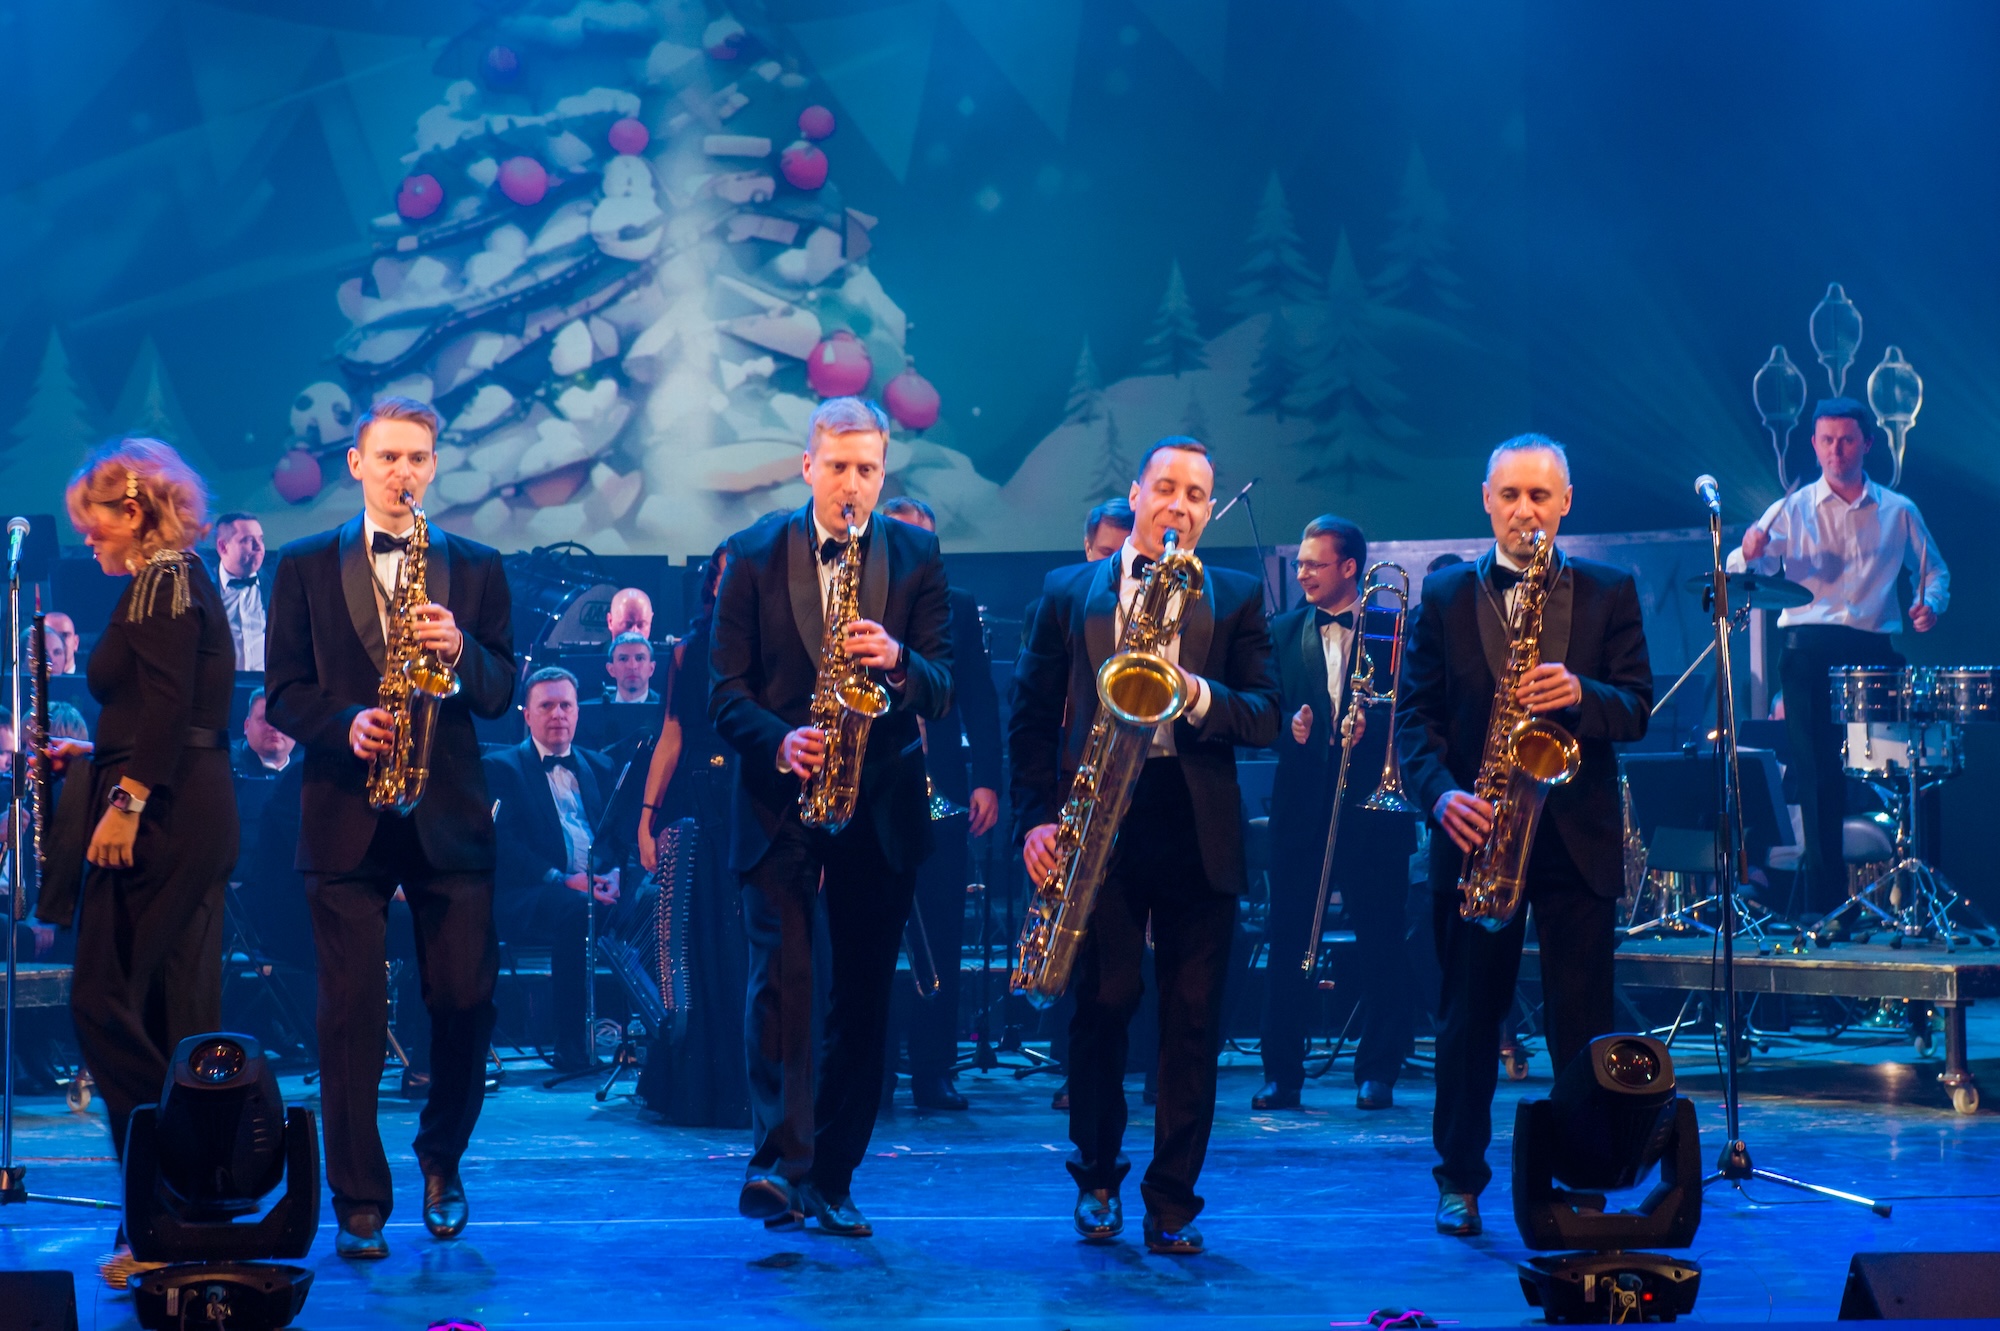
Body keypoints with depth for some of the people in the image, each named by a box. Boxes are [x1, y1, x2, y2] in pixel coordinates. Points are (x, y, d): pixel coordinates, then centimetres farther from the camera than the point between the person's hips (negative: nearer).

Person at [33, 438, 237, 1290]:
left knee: (108, 1003, -9)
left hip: (161, 818, -10)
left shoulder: (160, 582, -9)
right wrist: (98, 758, 21)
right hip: (193, 812, 10)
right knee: (179, 1015, 10)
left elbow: (168, 702, -21)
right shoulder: (183, 582, 19)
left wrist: (125, 798, -23)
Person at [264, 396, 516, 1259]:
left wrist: (461, 650, -15)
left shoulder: (476, 568, 11)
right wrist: (347, 724, -15)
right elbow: (283, 693, 3)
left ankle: (442, 1161, 25)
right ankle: (359, 1201, 6)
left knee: (466, 1005, 1)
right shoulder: (305, 566, 9)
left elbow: (502, 695, 5)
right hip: (345, 816, -1)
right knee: (351, 1015, -2)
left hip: (450, 817, 1)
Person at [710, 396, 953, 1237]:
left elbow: (941, 693, -1)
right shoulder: (754, 556, 2)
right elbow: (725, 692, -1)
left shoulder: (917, 557, 5)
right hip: (779, 799, -2)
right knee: (781, 973, -16)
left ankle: (832, 1177, 13)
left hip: (882, 807, 2)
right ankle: (780, 1161, -20)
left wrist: (898, 661, -23)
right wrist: (779, 744, -20)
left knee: (864, 995, 4)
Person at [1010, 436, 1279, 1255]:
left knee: (1193, 1019, 0)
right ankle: (1097, 1178, 19)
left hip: (1199, 830, 1)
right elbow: (1032, 717, 9)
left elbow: (1266, 719, 2)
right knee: (1103, 1003, -1)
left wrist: (1200, 694, -16)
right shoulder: (1069, 593, 12)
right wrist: (1037, 816, -2)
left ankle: (1173, 1203, 8)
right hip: (1100, 821, 0)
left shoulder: (1237, 598, 12)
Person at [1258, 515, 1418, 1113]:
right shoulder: (1283, 632, 11)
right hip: (1300, 807, 2)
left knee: (1380, 941, 2)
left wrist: (1373, 724, -21)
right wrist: (1288, 725, -14)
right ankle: (1281, 1074, 5)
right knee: (1287, 942, 0)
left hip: (1370, 807, -2)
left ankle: (1377, 1073, 11)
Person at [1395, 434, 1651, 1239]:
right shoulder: (1445, 596, 7)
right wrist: (1442, 793, -15)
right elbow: (1413, 717, 2)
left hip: (1577, 836, 0)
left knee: (1582, 1020, 0)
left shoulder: (1608, 593, 7)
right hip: (1478, 833, 0)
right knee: (1468, 1015, 6)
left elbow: (1637, 710, 1)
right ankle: (1460, 1181, 17)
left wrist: (1580, 695, -20)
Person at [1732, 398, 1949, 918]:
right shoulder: (1791, 511, 10)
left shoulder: (1898, 512, 14)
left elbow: (1934, 570, 22)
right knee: (1819, 776, -6)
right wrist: (1750, 551, -23)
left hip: (1875, 652, 1)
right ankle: (1824, 906, -3)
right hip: (1809, 652, -1)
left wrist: (1930, 602, 0)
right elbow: (1744, 573, 0)